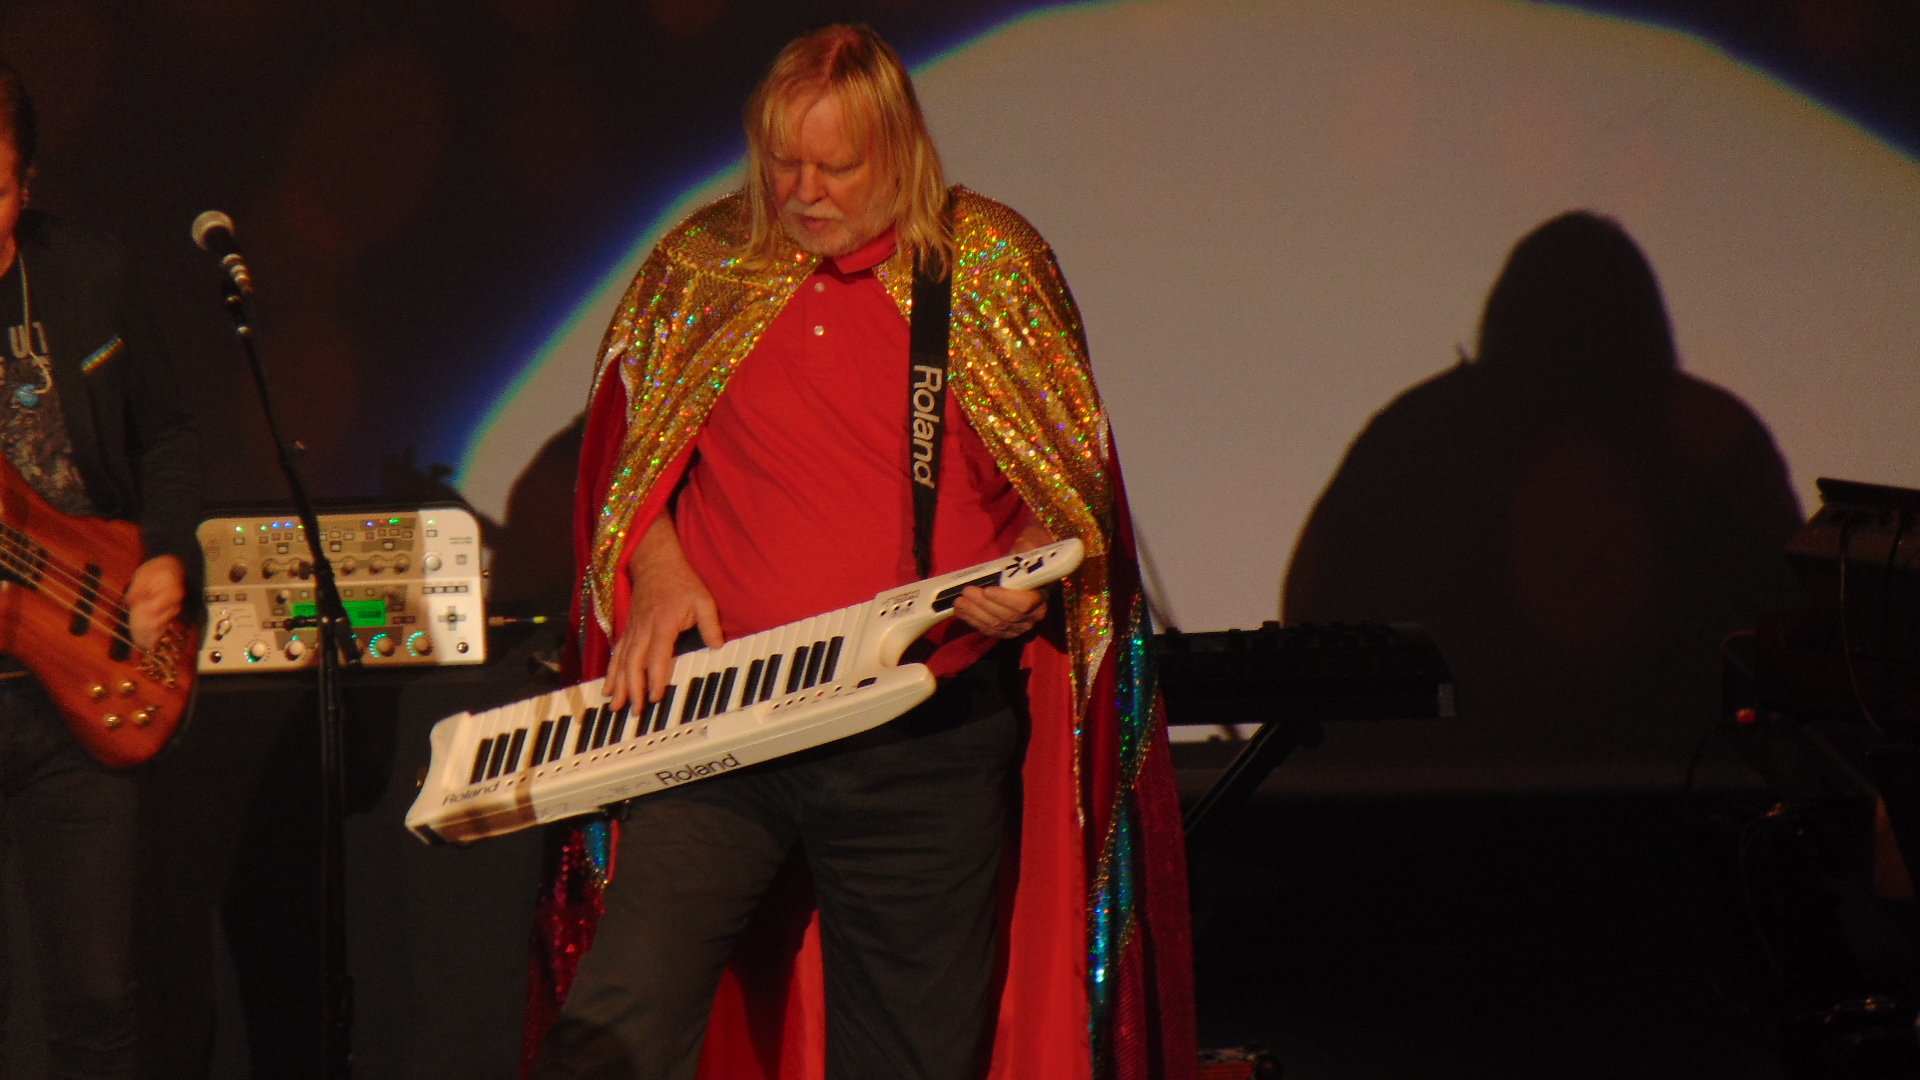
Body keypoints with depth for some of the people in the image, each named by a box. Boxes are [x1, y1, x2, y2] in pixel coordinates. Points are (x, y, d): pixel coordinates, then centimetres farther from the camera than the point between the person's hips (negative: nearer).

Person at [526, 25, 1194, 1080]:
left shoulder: (992, 264, 4)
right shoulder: (700, 264, 7)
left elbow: (1073, 477, 10)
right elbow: (628, 451, 18)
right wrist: (657, 568, -1)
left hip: (926, 742, 0)